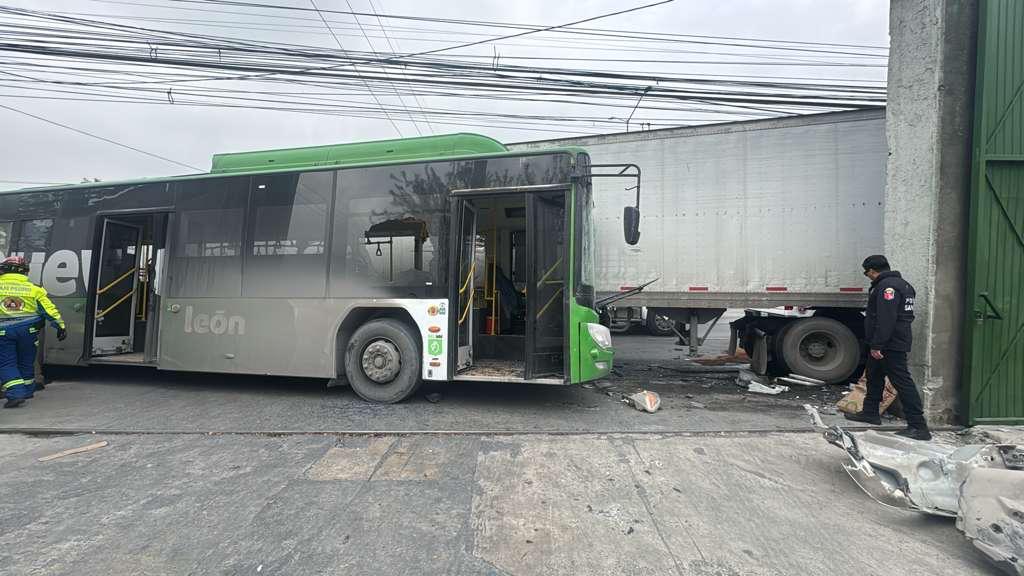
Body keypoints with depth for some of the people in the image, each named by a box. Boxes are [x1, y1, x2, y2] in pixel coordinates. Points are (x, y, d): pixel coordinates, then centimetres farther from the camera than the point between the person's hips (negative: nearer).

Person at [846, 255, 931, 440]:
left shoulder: (887, 286, -18)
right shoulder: (900, 283, 17)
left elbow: (886, 320, -26)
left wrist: (877, 345, -24)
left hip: (891, 345, -11)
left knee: (902, 381, -8)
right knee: (874, 376, 20)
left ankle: (918, 426, -5)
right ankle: (870, 412, 32)